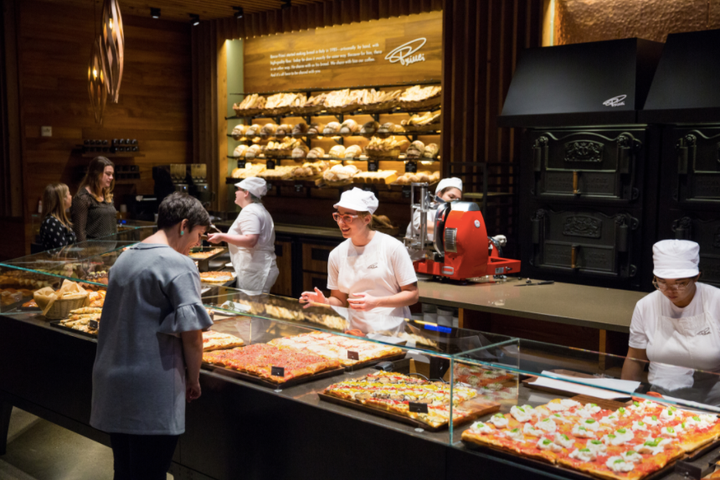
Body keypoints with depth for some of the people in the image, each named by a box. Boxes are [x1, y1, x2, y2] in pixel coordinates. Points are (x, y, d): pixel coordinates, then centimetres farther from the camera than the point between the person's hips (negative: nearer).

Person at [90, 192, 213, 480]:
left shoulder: (124, 258, 13)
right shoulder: (179, 265, -13)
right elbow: (190, 332, -17)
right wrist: (193, 380, -3)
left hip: (111, 384, 8)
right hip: (152, 394, -8)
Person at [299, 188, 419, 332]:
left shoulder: (392, 247, -1)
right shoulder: (337, 255, 9)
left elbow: (412, 294, -1)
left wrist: (376, 302, -12)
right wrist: (325, 302, -5)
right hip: (357, 334, 3)